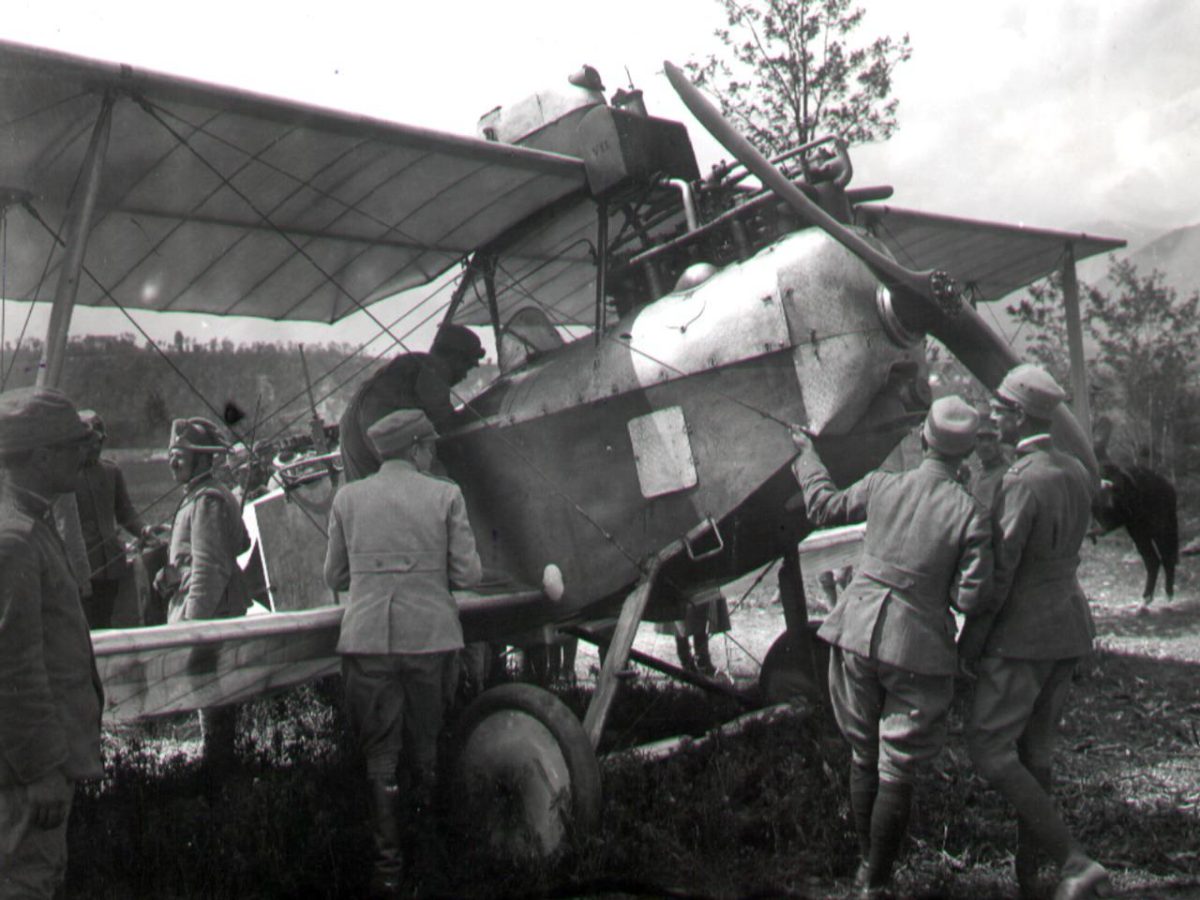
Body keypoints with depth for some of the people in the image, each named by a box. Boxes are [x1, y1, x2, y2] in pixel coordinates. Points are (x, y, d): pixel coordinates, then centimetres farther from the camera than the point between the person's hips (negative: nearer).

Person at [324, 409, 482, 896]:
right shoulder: (445, 495, -2)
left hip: (366, 637, 1)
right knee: (424, 747, 14)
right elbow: (468, 573, -3)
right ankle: (424, 840, 21)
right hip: (431, 636, -1)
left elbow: (334, 576, 9)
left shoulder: (347, 498, 4)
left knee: (379, 752, 6)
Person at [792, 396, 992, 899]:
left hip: (857, 633, 4)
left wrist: (807, 457, 33)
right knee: (897, 771, 6)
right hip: (917, 649, -3)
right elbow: (970, 600, -12)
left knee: (863, 757, 18)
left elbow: (824, 508, 17)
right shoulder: (968, 514, -10)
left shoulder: (881, 487, -1)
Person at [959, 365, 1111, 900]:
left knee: (988, 748, -2)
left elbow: (999, 573, -19)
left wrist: (971, 641, -10)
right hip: (1068, 628, 9)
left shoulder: (1020, 482, -19)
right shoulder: (1077, 474, 7)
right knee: (1035, 753, 15)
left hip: (1022, 634, -9)